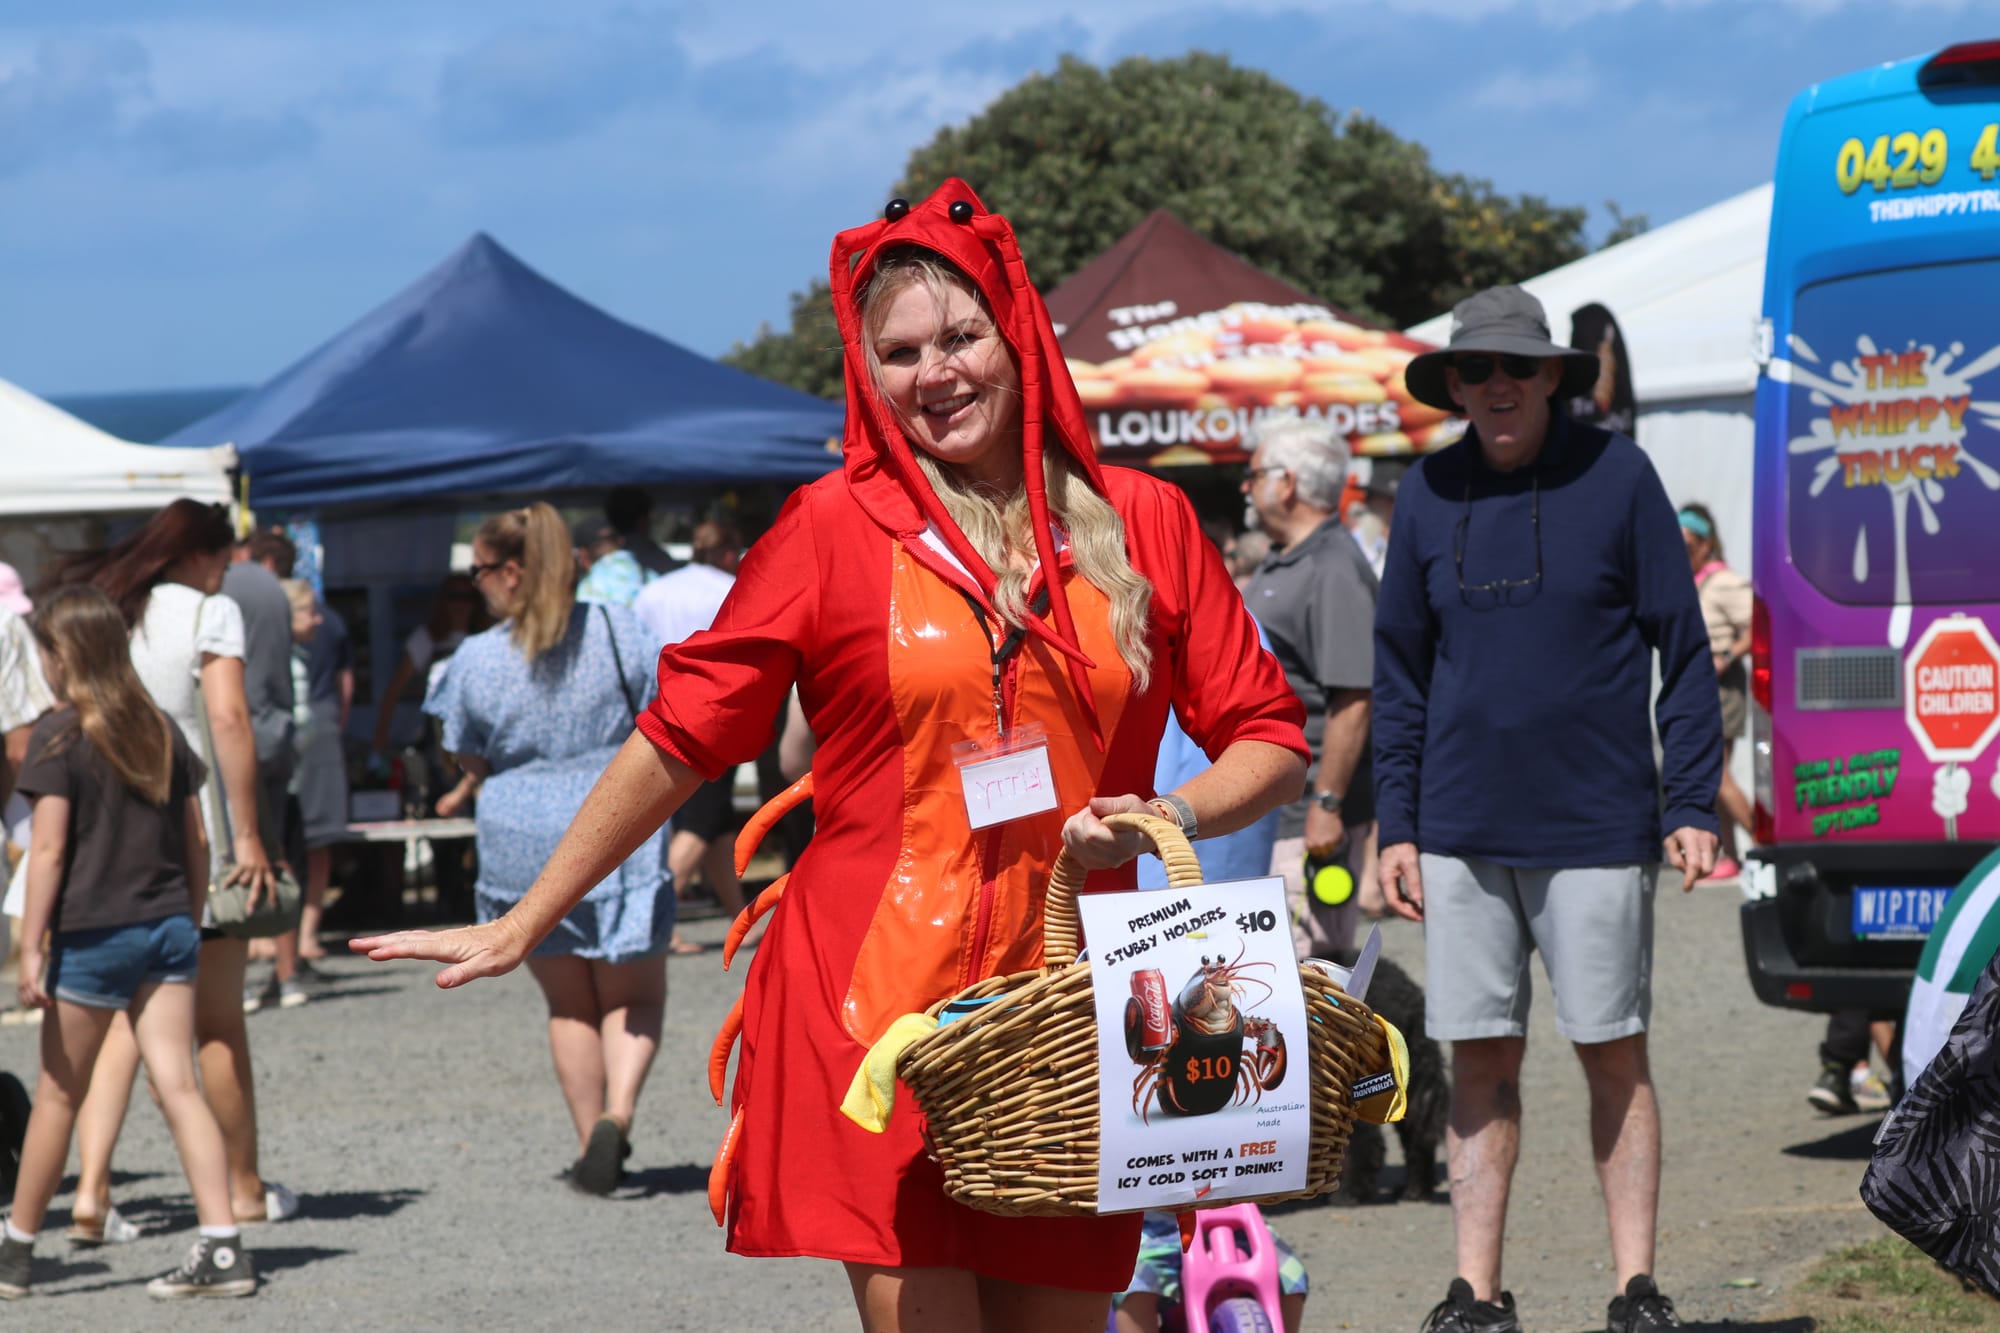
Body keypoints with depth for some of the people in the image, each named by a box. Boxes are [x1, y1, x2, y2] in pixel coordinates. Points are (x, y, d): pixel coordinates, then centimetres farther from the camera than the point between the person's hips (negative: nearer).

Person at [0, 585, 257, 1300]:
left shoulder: (59, 735, -9)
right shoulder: (162, 729, 8)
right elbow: (195, 841, 11)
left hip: (93, 933, -5)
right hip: (168, 928, 5)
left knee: (58, 1094, 7)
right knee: (178, 1085, 0)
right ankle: (222, 1248, -10)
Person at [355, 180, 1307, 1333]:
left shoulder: (1142, 524, 8)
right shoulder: (838, 526, 3)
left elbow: (1270, 740, 14)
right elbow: (682, 735, 8)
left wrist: (1174, 816, -8)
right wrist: (523, 927, 9)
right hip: (872, 1010, -2)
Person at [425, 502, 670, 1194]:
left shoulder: (477, 660, -8)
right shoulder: (619, 631, -6)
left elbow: (473, 765, 4)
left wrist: (467, 795, 27)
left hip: (525, 847, 0)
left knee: (569, 1004, 17)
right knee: (634, 995, 11)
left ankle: (592, 1140, 17)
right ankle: (617, 1113, -14)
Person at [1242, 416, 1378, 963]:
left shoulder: (1335, 571, -17)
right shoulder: (1278, 567, 17)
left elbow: (1353, 700, -24)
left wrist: (1327, 804, -26)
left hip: (1305, 816, -11)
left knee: (1311, 959, -10)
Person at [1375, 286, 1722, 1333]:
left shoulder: (1615, 477, -2)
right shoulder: (1426, 496, 6)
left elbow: (1681, 648, 1)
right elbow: (1398, 671, 12)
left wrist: (1693, 806, -4)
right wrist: (1396, 826, 7)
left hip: (1597, 824, -2)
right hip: (1464, 832, 3)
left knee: (1614, 1054, 2)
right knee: (1481, 1059, 5)